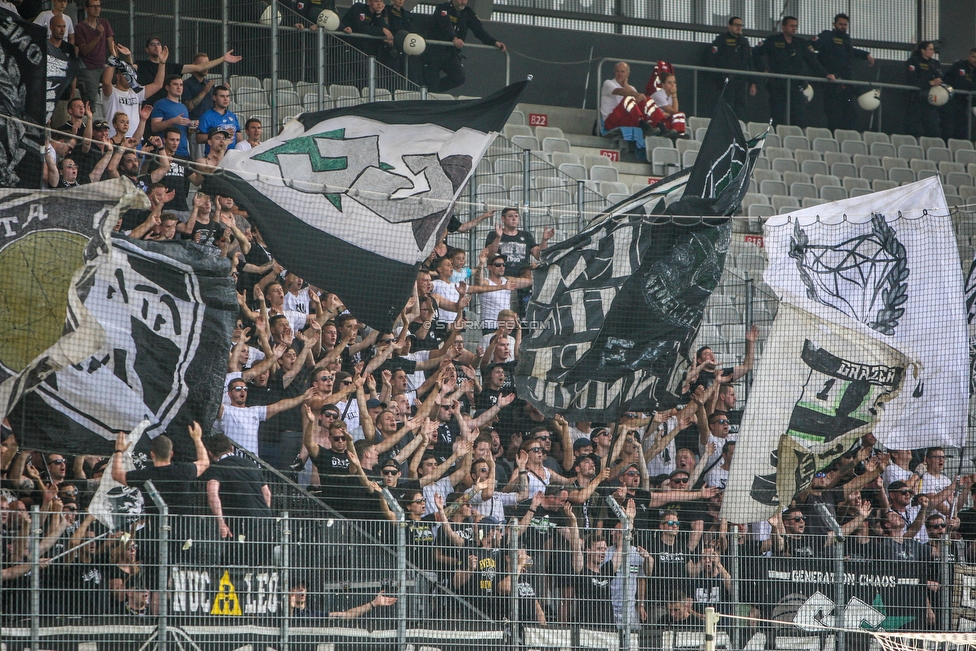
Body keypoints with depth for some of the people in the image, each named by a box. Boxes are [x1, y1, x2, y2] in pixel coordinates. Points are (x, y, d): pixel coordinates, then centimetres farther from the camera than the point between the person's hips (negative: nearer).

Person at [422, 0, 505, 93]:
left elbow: (479, 30, -5)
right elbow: (446, 27, -30)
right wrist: (454, 39, -50)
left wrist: (495, 42, -22)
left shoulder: (468, 13, 6)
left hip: (451, 53, 5)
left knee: (459, 78, -14)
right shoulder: (442, 9, -11)